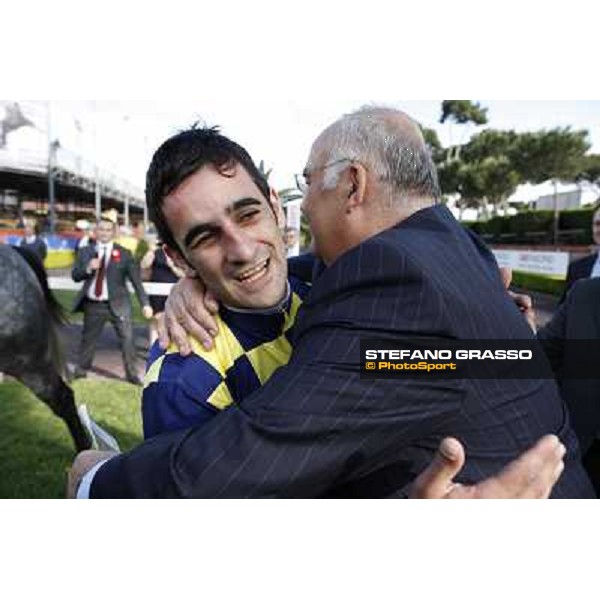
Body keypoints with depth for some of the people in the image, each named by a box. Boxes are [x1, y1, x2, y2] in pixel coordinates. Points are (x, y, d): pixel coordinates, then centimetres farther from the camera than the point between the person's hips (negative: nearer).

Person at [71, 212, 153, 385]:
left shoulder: (123, 253, -2)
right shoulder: (85, 251, 5)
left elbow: (136, 280, -4)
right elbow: (75, 275, 3)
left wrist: (145, 303, -10)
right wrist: (88, 268, -18)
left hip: (117, 304, -2)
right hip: (92, 304, 2)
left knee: (127, 338, -2)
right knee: (88, 338, 15)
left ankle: (132, 374, 11)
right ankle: (81, 369, 35)